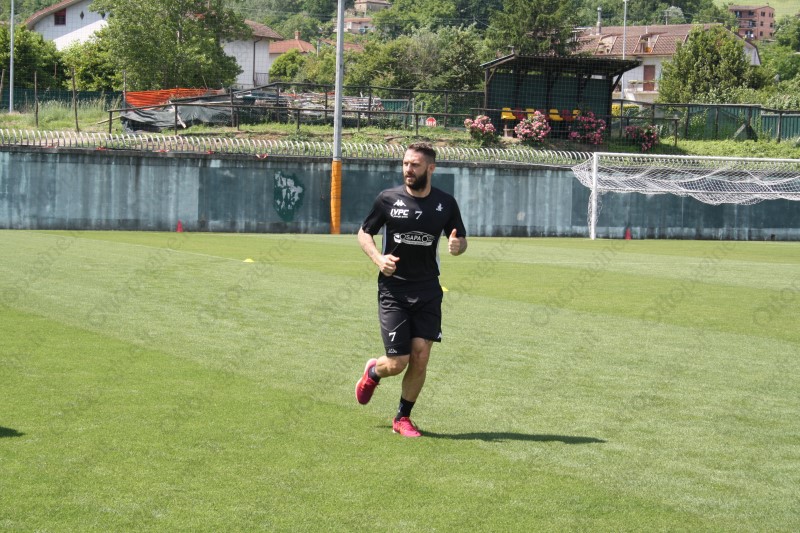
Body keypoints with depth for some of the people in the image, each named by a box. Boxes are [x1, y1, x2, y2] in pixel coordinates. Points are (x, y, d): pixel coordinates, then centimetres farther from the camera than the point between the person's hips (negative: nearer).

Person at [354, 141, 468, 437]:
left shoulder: (446, 203, 1)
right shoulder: (388, 199, -3)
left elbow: (460, 239, 12)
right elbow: (364, 233, 8)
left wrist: (457, 245, -13)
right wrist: (378, 258, -12)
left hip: (428, 291, 2)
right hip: (393, 289, -2)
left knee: (420, 359, -3)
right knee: (398, 363, -7)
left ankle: (403, 418, 17)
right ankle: (373, 372, 30)